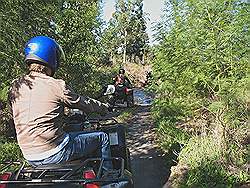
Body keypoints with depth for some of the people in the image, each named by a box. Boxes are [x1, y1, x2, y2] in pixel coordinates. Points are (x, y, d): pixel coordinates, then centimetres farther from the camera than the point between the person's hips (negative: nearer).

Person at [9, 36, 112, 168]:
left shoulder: (15, 87, 2)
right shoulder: (56, 85, -15)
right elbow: (84, 104, -3)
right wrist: (104, 107, 17)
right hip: (55, 154, -7)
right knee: (102, 137, 9)